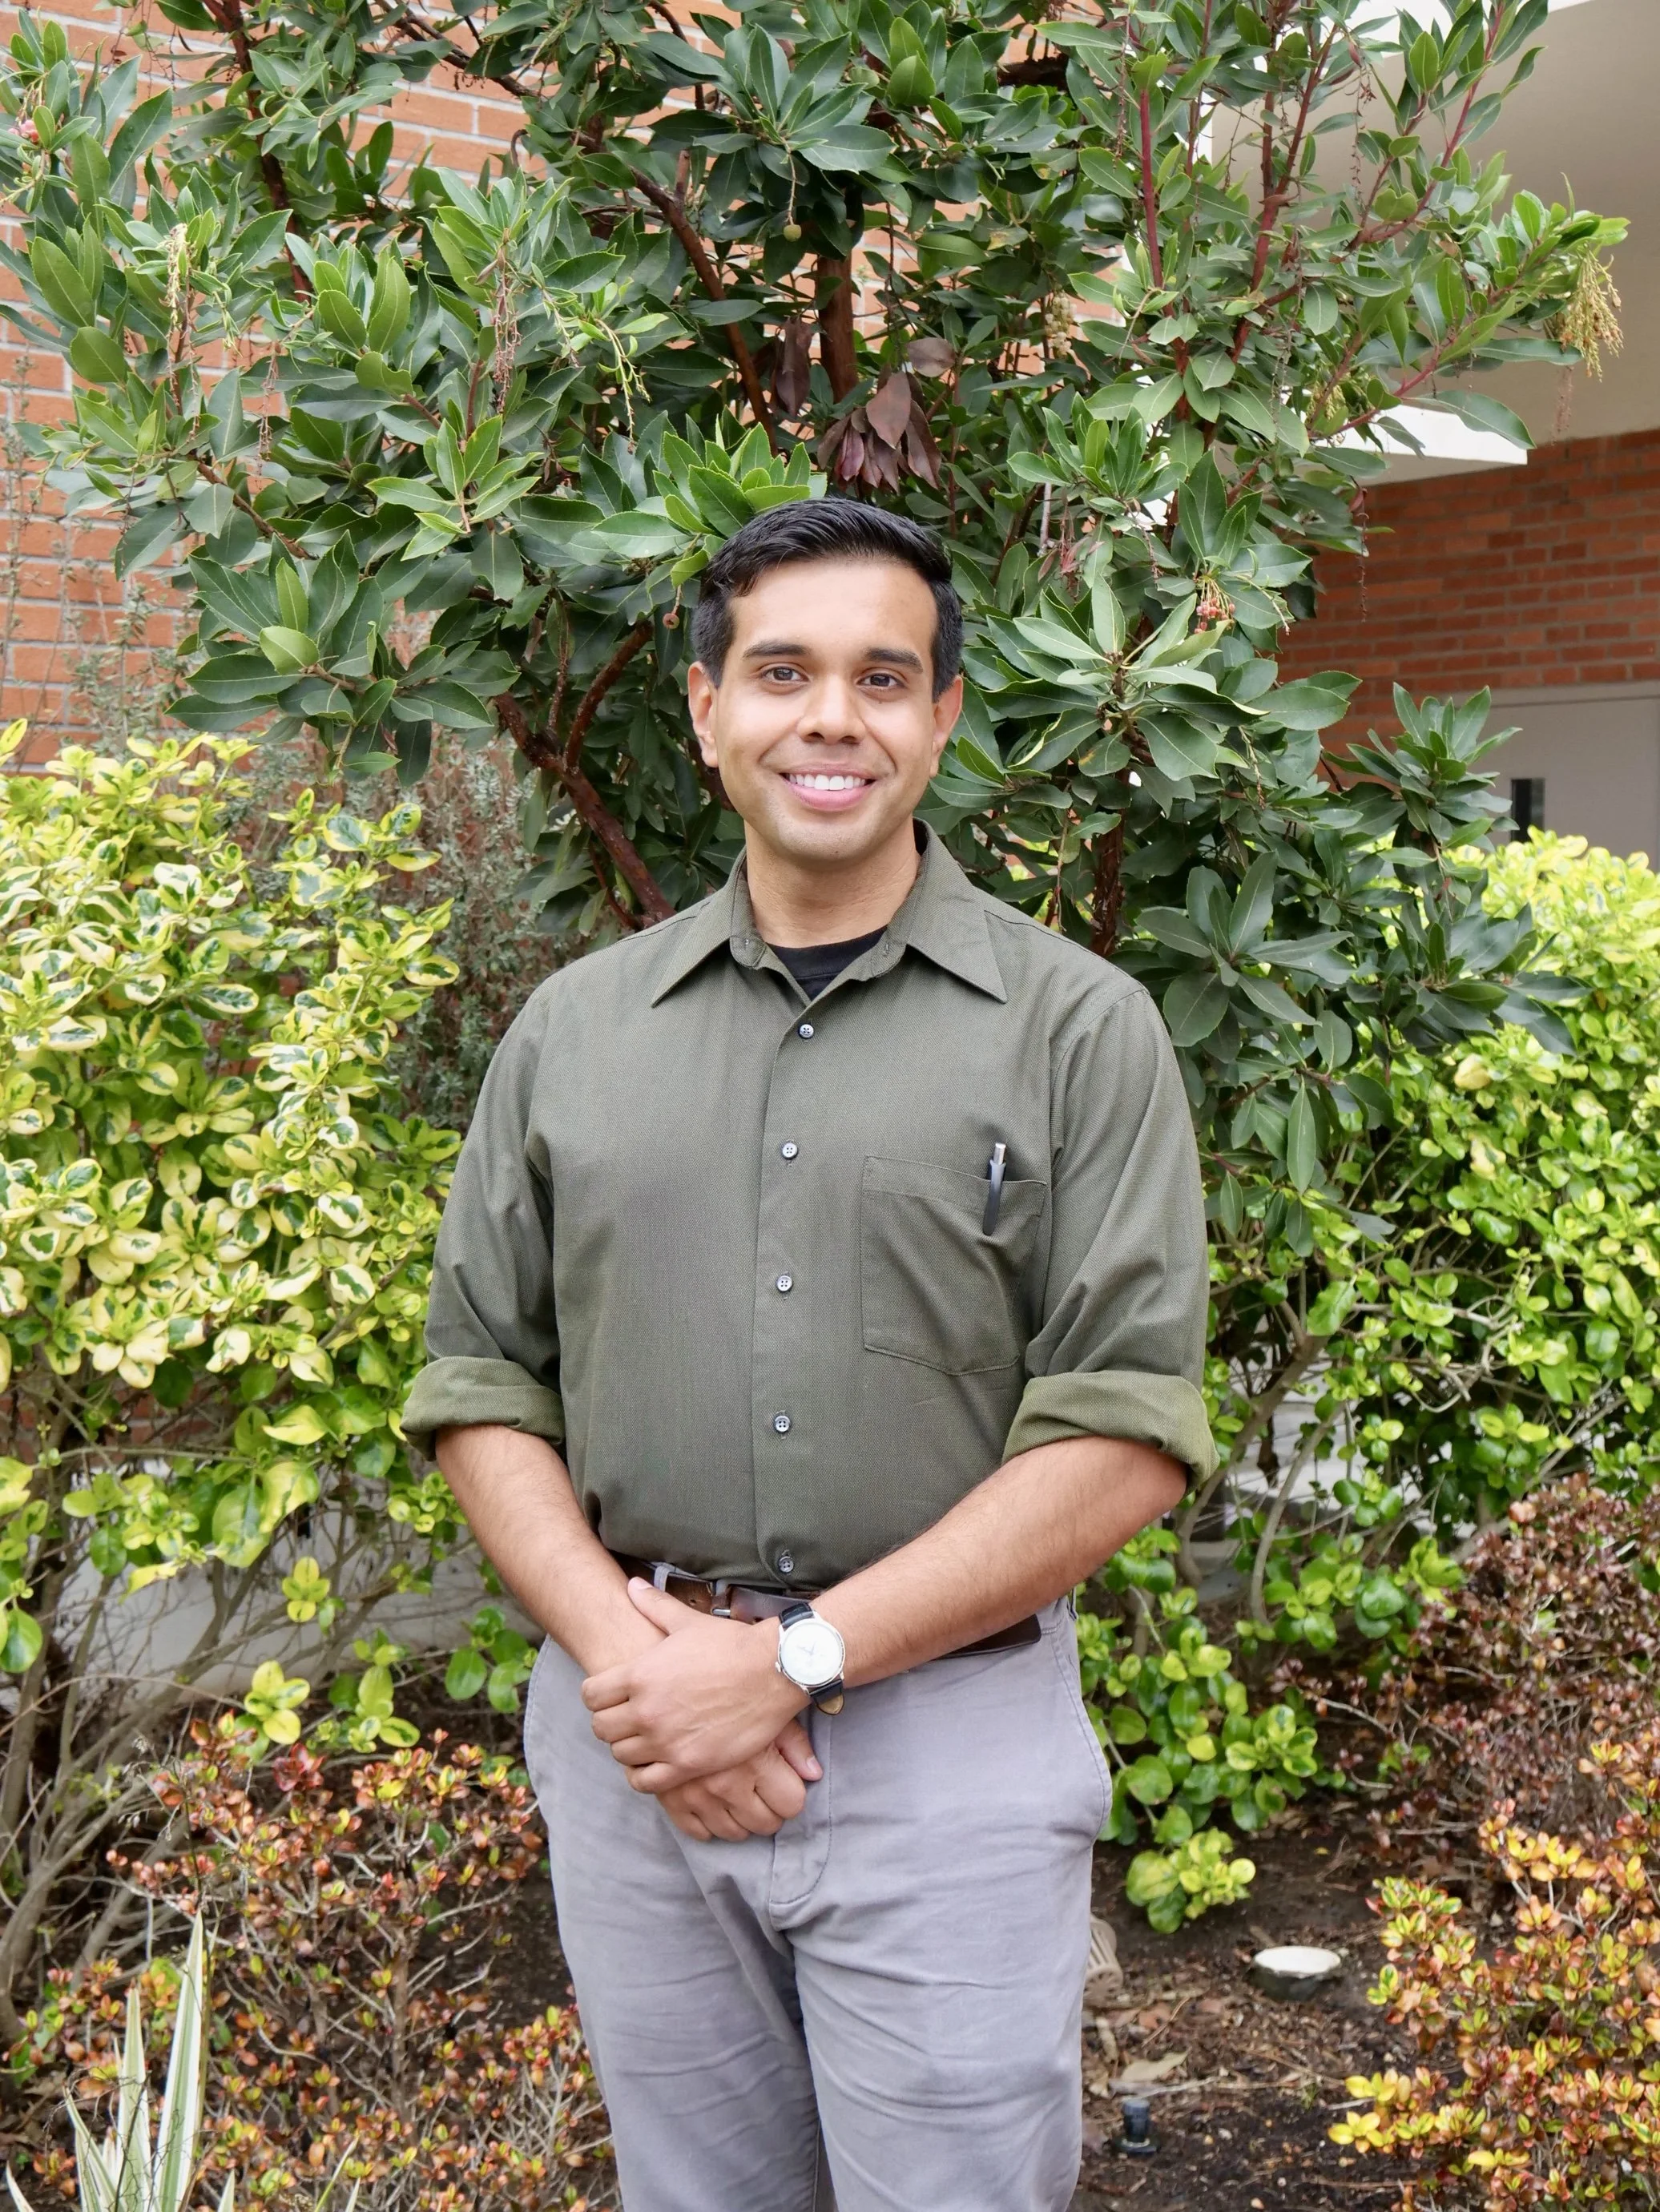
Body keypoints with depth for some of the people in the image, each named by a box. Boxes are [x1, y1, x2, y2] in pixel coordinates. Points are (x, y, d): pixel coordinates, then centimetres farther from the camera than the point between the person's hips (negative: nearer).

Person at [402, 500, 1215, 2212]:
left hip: (946, 1743, -3)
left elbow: (1123, 1434, -10)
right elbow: (481, 1385, 8)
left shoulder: (1077, 1028, -3)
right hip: (627, 1734, 3)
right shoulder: (575, 1027, 7)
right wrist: (615, 1645, -10)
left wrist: (794, 1661, -14)